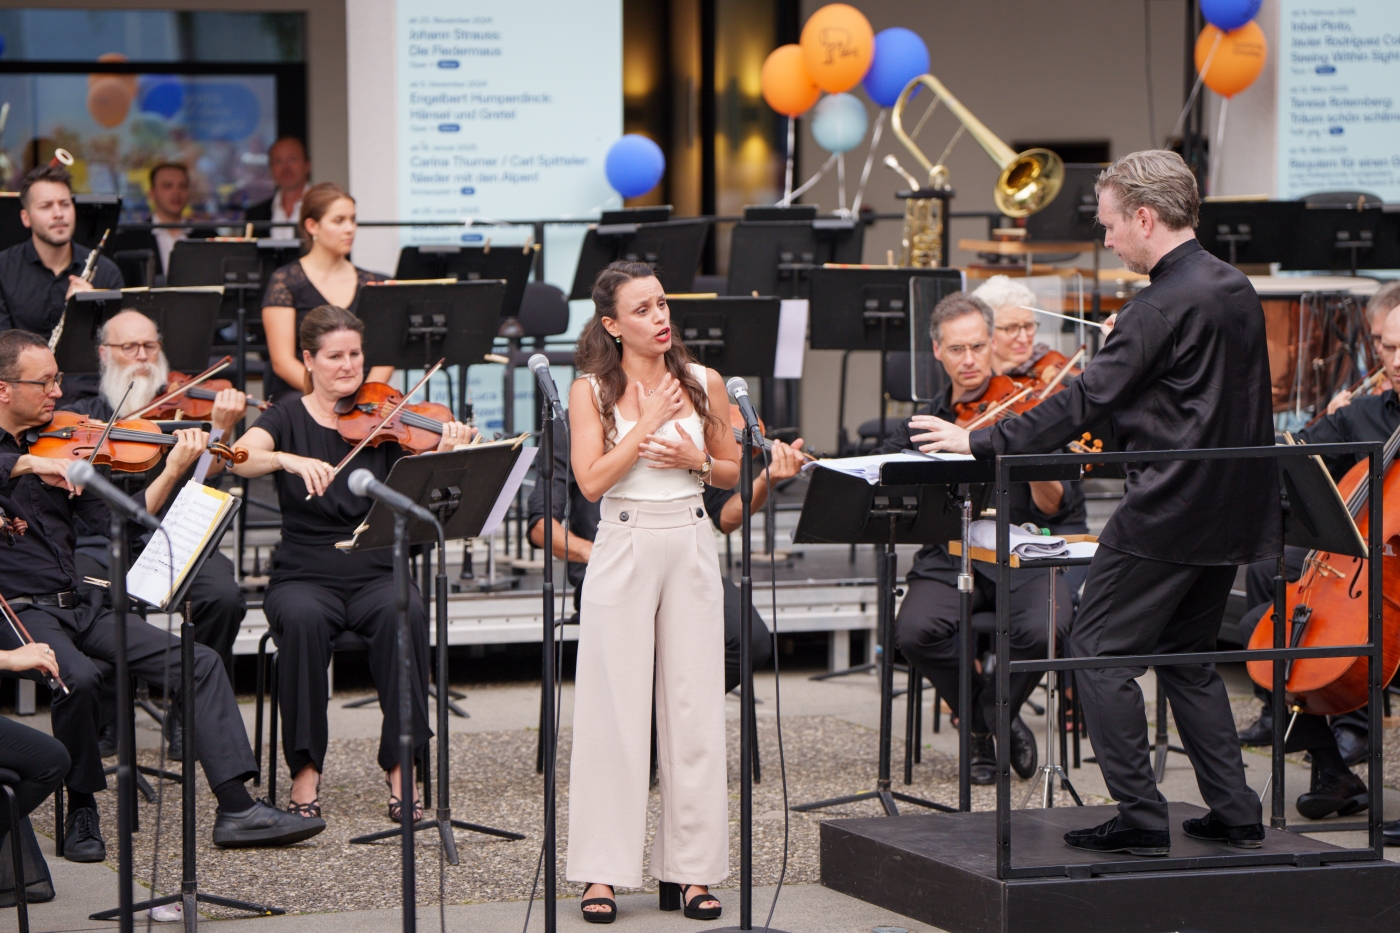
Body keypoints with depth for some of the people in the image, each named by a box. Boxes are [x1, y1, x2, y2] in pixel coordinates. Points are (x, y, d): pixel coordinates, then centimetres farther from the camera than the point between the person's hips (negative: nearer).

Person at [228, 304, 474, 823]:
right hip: (304, 577, -1)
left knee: (404, 614, -32)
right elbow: (240, 458, -16)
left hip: (376, 574, 1)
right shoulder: (288, 419, 5)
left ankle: (400, 767, -24)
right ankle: (306, 773, -23)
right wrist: (289, 459, -35)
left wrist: (447, 455, -27)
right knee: (304, 620, -34)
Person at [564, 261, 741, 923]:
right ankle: (603, 871, 4)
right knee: (614, 709, -2)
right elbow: (591, 481, -11)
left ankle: (690, 868, 10)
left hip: (691, 550, 2)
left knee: (694, 707, 3)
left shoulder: (703, 385, 6)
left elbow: (734, 474, 14)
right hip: (623, 548, -2)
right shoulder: (592, 391, -1)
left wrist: (698, 460, -6)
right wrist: (648, 423, -13)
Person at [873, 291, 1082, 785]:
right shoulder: (924, 421, 11)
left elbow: (1054, 507, -9)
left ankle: (987, 718, 0)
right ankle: (997, 723, -1)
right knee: (914, 632, -28)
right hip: (951, 559, 2)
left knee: (1041, 630, -34)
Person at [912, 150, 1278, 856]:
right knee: (1187, 656, 19)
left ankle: (1141, 818, -2)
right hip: (1228, 513, 9)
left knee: (1099, 652, 0)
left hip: (1164, 516, -9)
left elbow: (1086, 401, -20)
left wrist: (979, 443, -15)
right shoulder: (1236, 290, 10)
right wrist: (1125, 342, 16)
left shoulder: (1164, 307, -18)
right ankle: (1235, 814, 16)